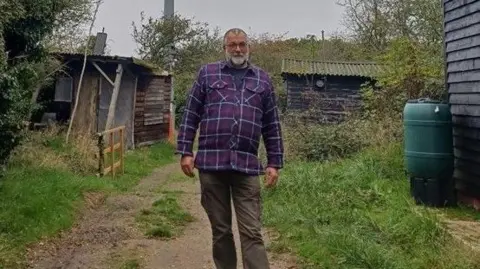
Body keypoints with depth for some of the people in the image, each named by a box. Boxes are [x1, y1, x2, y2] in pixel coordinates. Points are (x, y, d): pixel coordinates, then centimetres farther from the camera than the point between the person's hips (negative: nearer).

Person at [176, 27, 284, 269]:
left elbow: (272, 126, 13)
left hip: (247, 166, 0)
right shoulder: (207, 73, 10)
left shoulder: (263, 79, 13)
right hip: (211, 163, 0)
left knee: (252, 233, -4)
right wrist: (185, 152, -1)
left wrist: (274, 163, 7)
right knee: (220, 230, 9)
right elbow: (190, 115, 7)